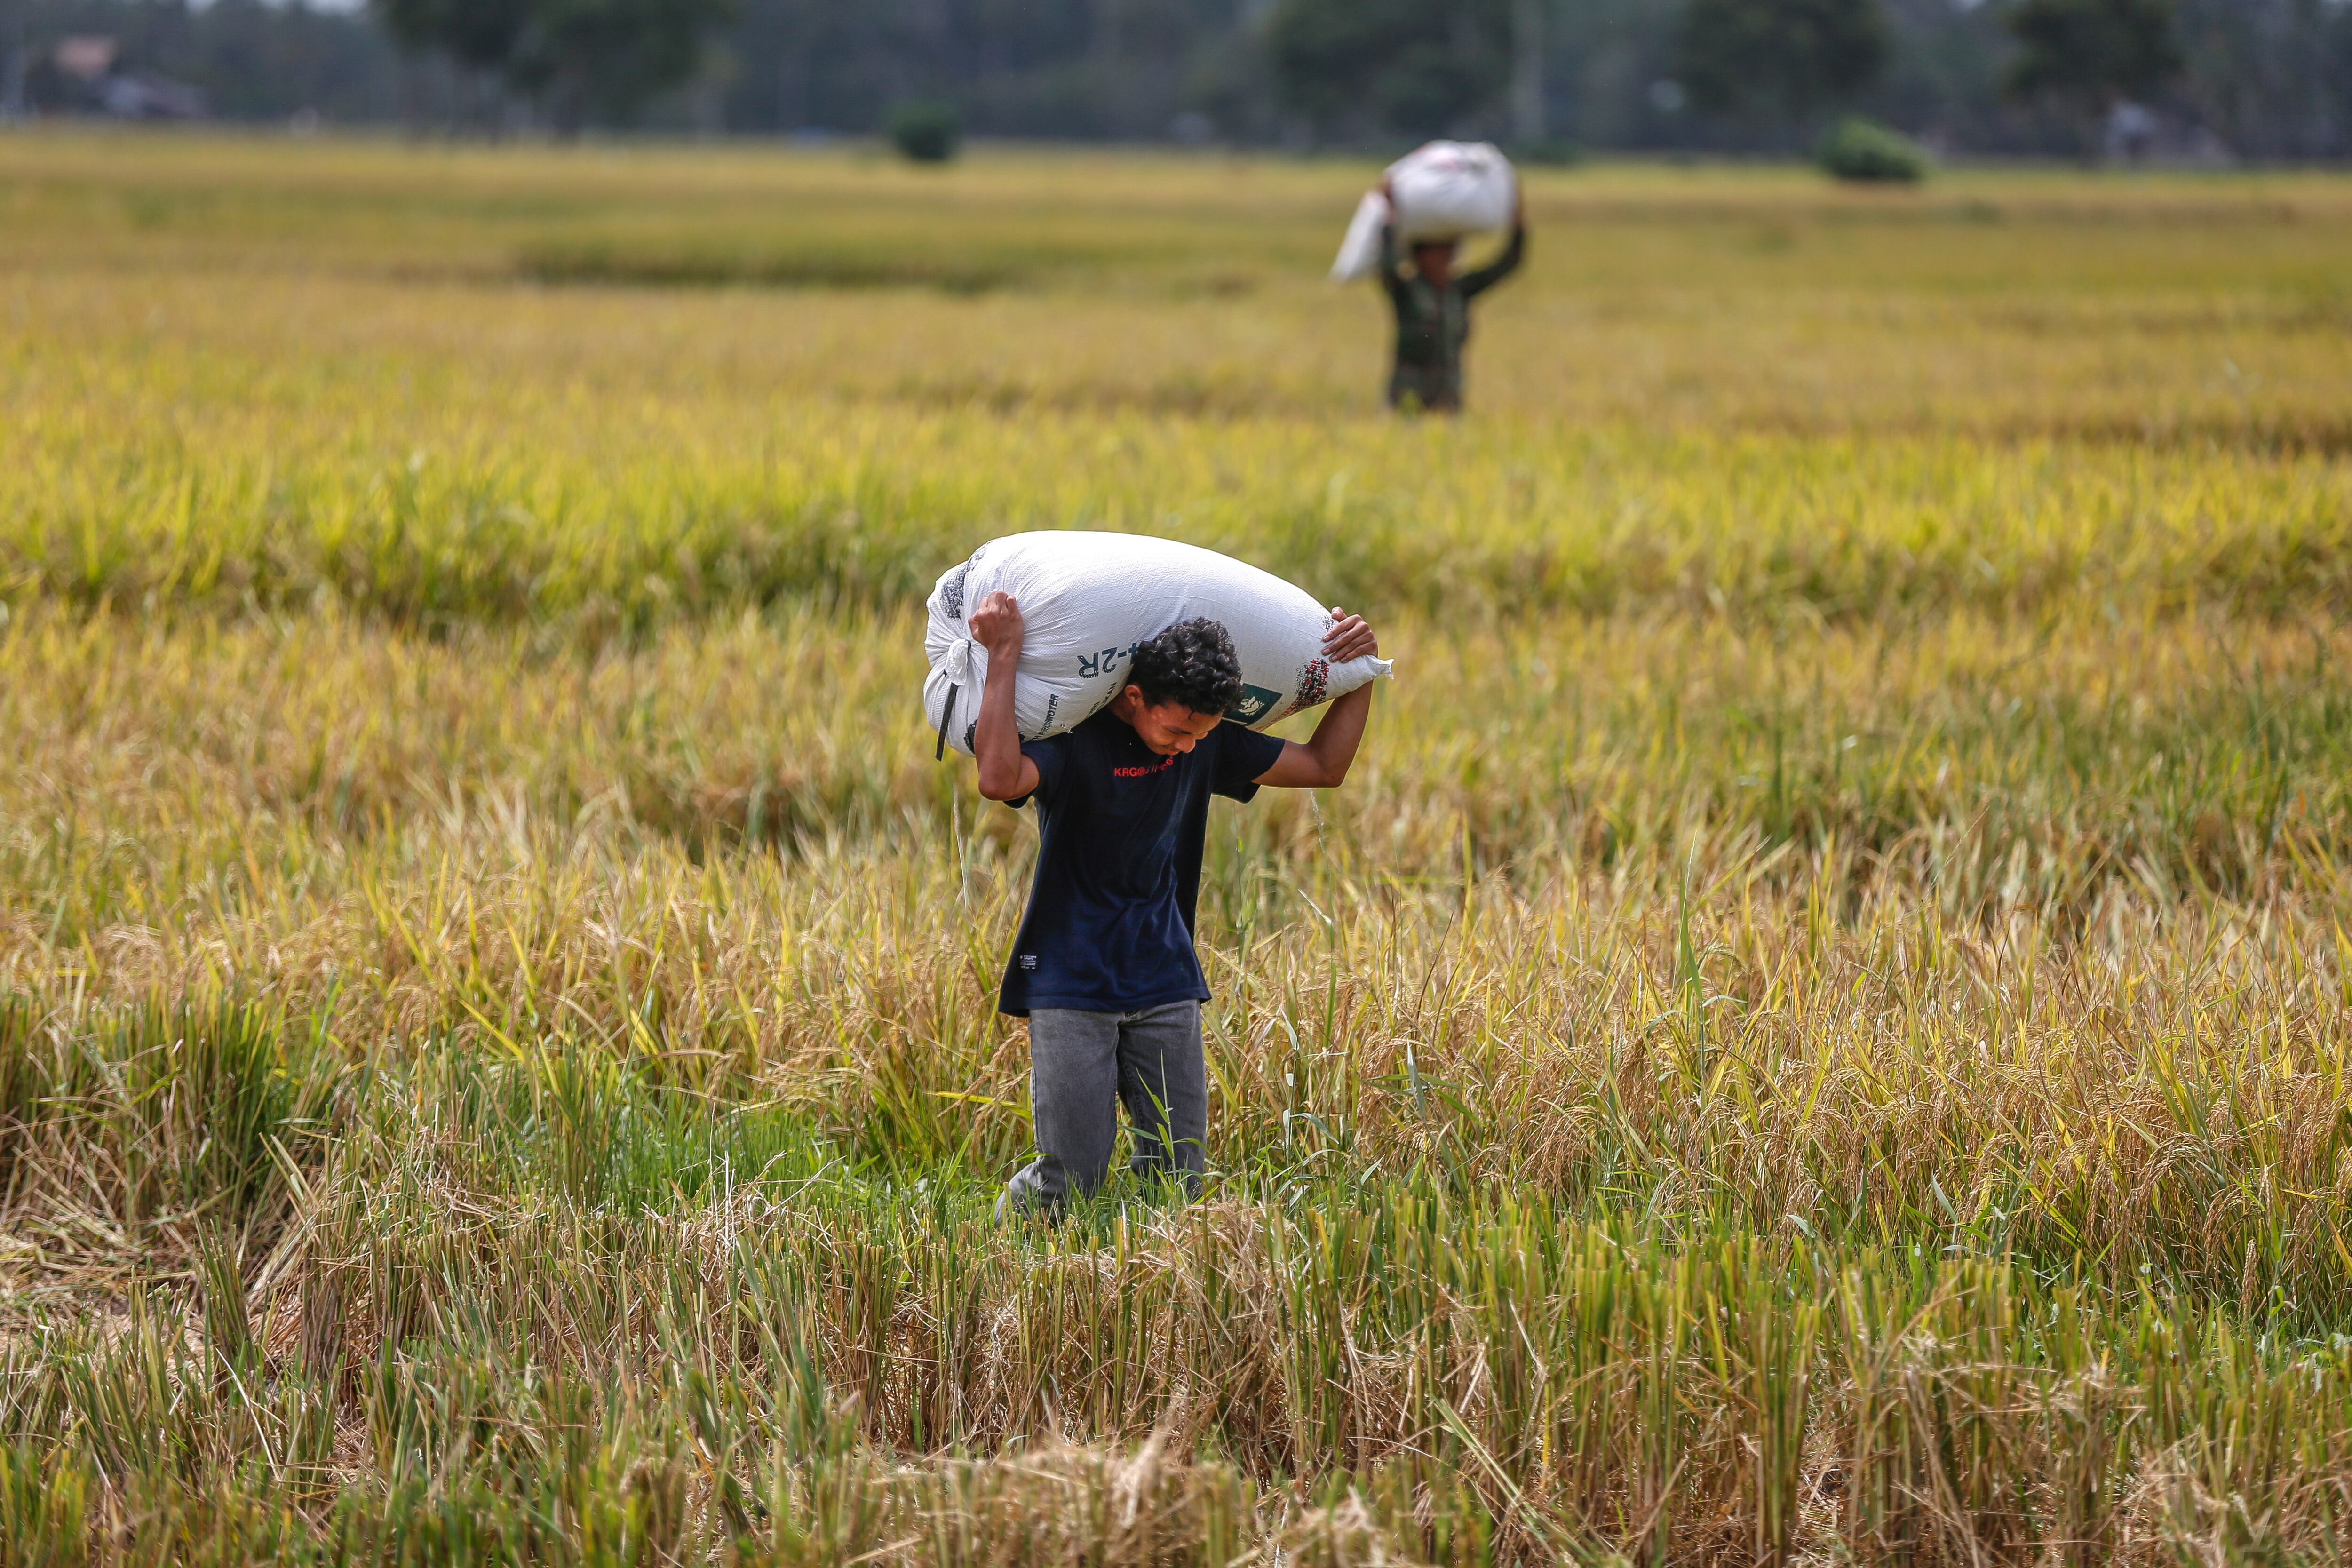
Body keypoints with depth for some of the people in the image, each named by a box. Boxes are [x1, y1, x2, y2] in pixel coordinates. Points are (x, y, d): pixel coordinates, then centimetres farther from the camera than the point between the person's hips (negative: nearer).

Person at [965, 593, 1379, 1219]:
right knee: (1069, 1186, -8)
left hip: (1165, 985, 5)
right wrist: (1004, 656, -34)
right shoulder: (1070, 738, -14)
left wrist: (1360, 674, 4)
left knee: (1180, 1178, 0)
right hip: (1072, 984, -5)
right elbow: (1000, 779, -37)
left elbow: (1324, 767, 14)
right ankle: (1009, 1217, 26)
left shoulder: (1205, 745, 4)